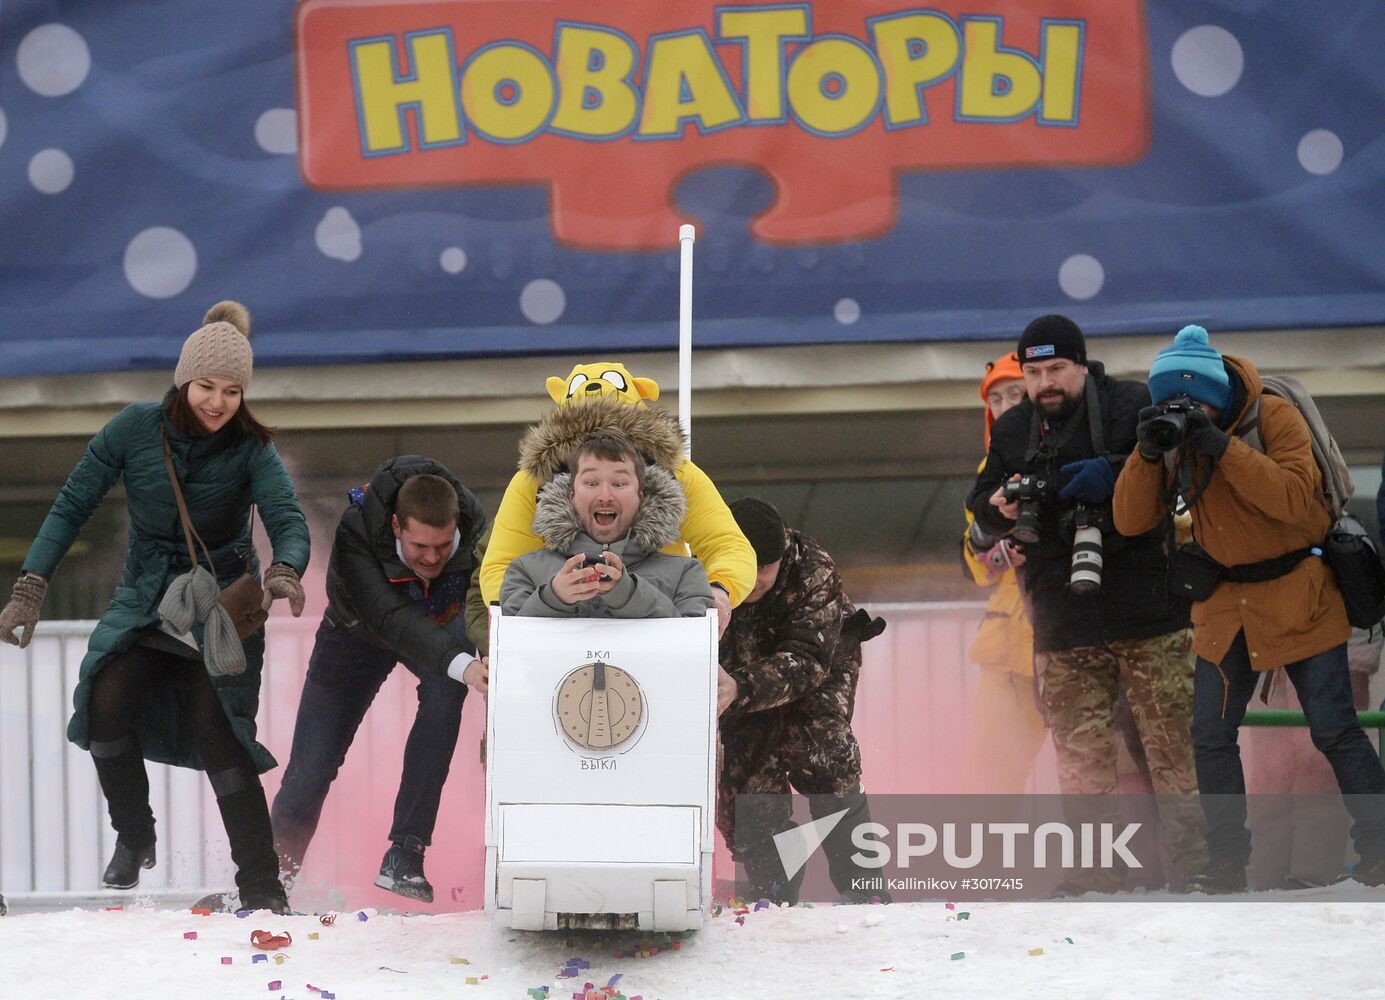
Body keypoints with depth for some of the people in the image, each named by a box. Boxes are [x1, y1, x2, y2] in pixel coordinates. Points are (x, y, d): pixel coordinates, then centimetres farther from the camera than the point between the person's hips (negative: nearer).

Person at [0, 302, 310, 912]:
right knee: (108, 702, -23)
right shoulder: (135, 430, -9)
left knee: (217, 730, -18)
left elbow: (288, 518, -23)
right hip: (146, 599, 2)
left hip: (224, 605, -1)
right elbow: (72, 507, -5)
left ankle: (261, 887, -9)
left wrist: (285, 572, -47)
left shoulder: (250, 449, -11)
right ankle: (133, 838, 1)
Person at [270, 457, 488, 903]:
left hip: (439, 623, 1)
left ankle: (404, 855, -26)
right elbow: (394, 619, -52)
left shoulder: (474, 524, -34)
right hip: (360, 630, -1)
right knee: (310, 769, -3)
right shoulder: (356, 532, -41)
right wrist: (461, 664, -66)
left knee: (444, 693, -33)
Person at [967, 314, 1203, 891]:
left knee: (1173, 745, -6)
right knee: (1081, 756, 3)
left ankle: (1192, 862, -2)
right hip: (1063, 628, 4)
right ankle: (1097, 870, 7)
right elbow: (980, 510, 18)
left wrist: (1114, 473, -19)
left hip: (1147, 615, -4)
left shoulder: (1132, 406, 1)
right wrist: (1001, 506, -4)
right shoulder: (1012, 431, 16)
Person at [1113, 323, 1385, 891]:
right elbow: (1131, 521, -7)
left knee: (1333, 730, -5)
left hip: (1296, 598, -5)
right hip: (1225, 605, 5)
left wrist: (1222, 445, -33)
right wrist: (1147, 454, -23)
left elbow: (1295, 498, -29)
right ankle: (1227, 861, 10)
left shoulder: (1274, 419, -15)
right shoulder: (1174, 435, -2)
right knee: (1211, 735, 1)